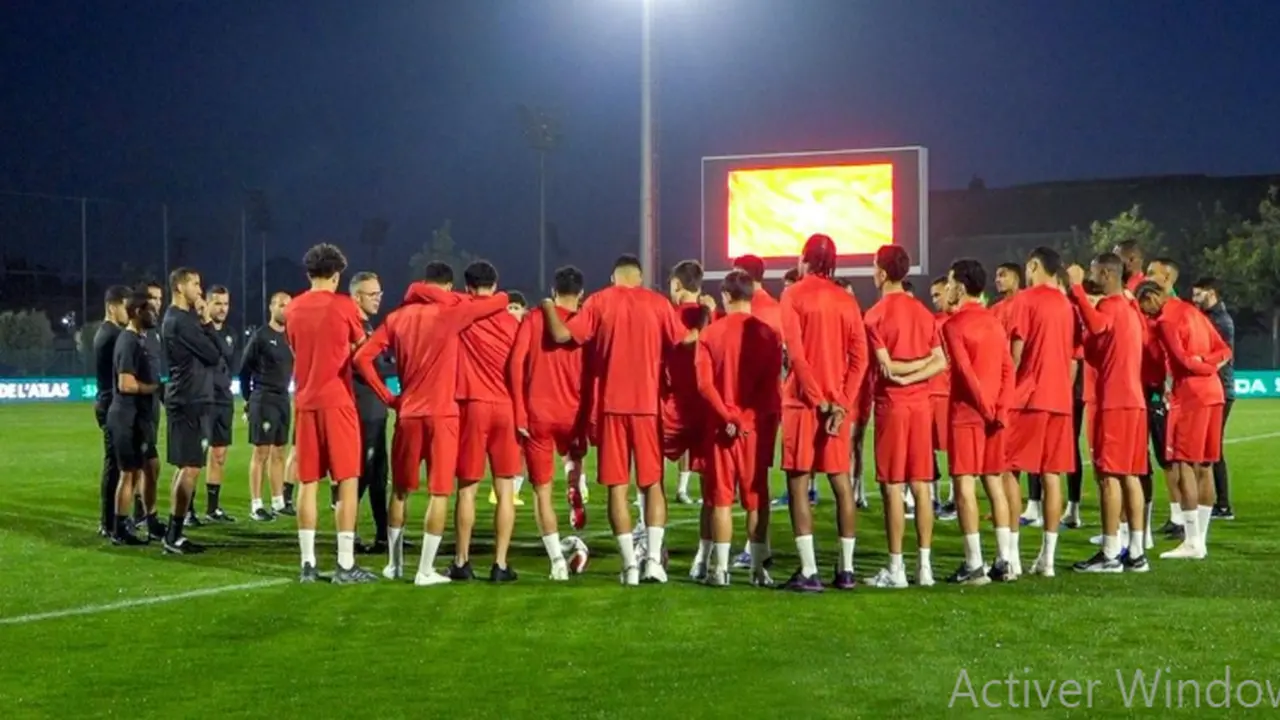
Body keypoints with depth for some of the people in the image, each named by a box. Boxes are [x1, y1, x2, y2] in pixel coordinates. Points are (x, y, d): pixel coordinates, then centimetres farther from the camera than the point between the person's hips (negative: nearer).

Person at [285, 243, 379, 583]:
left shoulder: (293, 309, 9)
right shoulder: (344, 306, -4)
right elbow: (360, 349, 11)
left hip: (305, 403, 5)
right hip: (337, 401, -5)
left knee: (308, 483, 7)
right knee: (347, 481, -2)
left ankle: (308, 564, 6)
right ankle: (345, 565, -4)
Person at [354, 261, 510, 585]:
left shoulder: (397, 317, 6)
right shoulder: (450, 313, -6)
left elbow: (362, 357, 1)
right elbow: (502, 300, -1)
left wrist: (387, 397, 6)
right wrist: (460, 300, 12)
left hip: (407, 413, 4)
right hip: (442, 414, -4)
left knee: (400, 490, 16)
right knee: (439, 493, 0)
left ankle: (394, 564, 23)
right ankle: (425, 570, -3)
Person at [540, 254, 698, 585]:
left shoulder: (599, 301, 2)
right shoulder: (658, 303, 3)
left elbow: (562, 334, -4)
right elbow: (685, 340, 1)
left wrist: (548, 307, 15)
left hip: (611, 404, 0)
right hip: (647, 404, 1)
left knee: (617, 486, 2)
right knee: (653, 483, 9)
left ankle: (630, 564, -3)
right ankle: (653, 559, -3)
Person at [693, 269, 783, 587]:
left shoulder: (710, 334, -1)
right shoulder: (768, 334, 0)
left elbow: (704, 383, -9)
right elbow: (772, 383, -5)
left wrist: (728, 416, -12)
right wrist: (766, 416, -5)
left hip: (722, 426, 0)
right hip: (757, 425, 0)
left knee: (721, 499, 4)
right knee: (757, 498, 6)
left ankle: (720, 568, 2)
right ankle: (758, 568, 6)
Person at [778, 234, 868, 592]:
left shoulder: (794, 295, -4)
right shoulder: (847, 300, 9)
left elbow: (796, 353, -14)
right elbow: (859, 358, 0)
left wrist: (818, 399, -11)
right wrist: (842, 403, -5)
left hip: (803, 401, -4)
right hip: (837, 402, 5)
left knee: (798, 484, -2)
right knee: (842, 483, 9)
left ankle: (809, 572, -8)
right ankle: (846, 569, 11)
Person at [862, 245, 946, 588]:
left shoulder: (876, 315, -8)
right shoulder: (923, 312, 10)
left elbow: (886, 367, -15)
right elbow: (940, 362, 2)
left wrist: (904, 370, 1)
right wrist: (914, 375, -8)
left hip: (892, 405, -5)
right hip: (921, 404, 5)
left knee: (893, 487, -2)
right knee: (921, 486, 7)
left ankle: (896, 568, 0)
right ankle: (925, 565, 9)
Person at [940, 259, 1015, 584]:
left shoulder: (954, 325, -8)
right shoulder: (995, 322, 11)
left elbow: (965, 372, -16)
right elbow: (1008, 369, 4)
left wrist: (986, 408, -10)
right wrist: (1001, 409, -1)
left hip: (967, 413, -7)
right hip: (994, 414, 7)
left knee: (965, 484, -4)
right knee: (994, 483, 11)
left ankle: (974, 565, -7)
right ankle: (1004, 562, 11)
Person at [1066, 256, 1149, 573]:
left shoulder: (1111, 305, -11)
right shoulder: (1129, 308, 20)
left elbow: (1096, 325, -35)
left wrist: (1076, 287, -27)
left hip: (1113, 402, -9)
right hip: (1132, 400, 9)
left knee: (1109, 474, -7)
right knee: (1130, 475, 9)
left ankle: (1110, 555, -6)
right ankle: (1136, 553, 9)